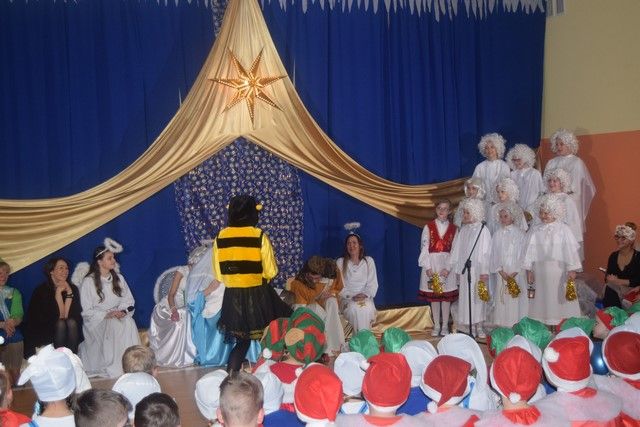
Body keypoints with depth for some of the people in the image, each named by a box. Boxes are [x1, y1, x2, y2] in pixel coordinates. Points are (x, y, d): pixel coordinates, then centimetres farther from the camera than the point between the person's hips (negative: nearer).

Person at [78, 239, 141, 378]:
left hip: (119, 316, 4)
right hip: (97, 321, -4)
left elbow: (129, 301, 9)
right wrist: (107, 315, -22)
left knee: (128, 323, -29)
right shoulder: (89, 282, -6)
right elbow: (86, 310, -9)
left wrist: (123, 311, -13)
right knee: (114, 326, -35)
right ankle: (112, 367, -26)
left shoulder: (119, 278, 10)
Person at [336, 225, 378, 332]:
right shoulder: (340, 262, 5)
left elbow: (373, 284, 4)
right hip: (347, 299, -1)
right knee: (354, 308, -34)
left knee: (367, 307, -33)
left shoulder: (369, 261, 8)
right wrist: (351, 296, -15)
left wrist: (365, 295, -15)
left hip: (365, 298, 1)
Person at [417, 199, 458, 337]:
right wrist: (427, 267, -10)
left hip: (447, 264, 0)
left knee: (447, 295, 2)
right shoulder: (428, 227, 3)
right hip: (432, 263, 0)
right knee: (433, 295, 3)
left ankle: (445, 326, 11)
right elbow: (424, 248, -1)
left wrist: (448, 268, -11)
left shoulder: (454, 229, 4)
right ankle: (436, 326, 12)